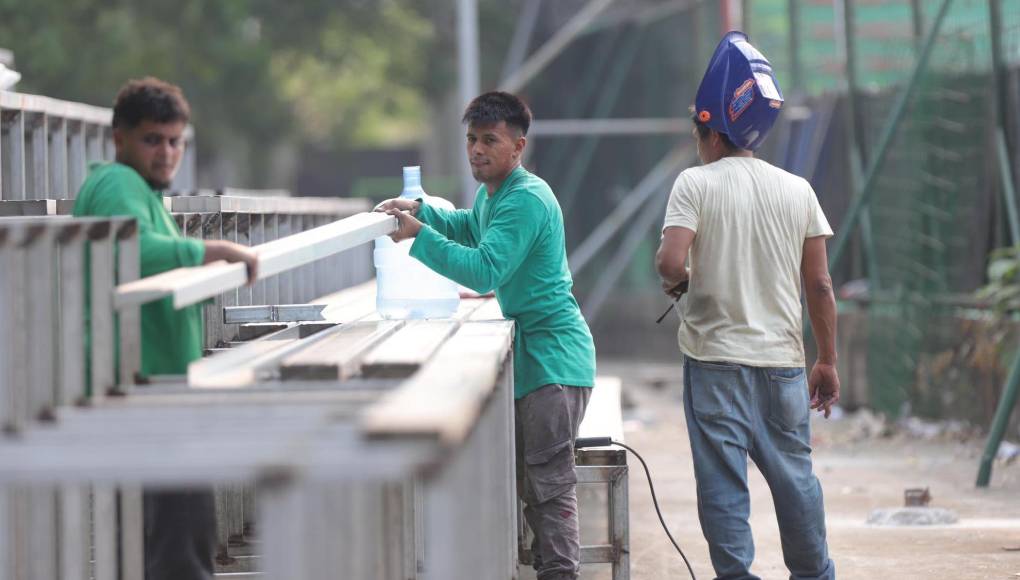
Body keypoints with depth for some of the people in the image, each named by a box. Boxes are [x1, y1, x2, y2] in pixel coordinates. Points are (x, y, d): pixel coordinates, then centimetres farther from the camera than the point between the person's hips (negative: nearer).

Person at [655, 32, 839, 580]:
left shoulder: (696, 184, -6)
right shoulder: (797, 190, 3)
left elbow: (670, 262, -20)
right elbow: (820, 285, 4)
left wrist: (675, 281, 4)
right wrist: (827, 362, 12)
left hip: (715, 356, -3)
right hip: (782, 357, 3)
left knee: (723, 481, 1)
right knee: (794, 474, 14)